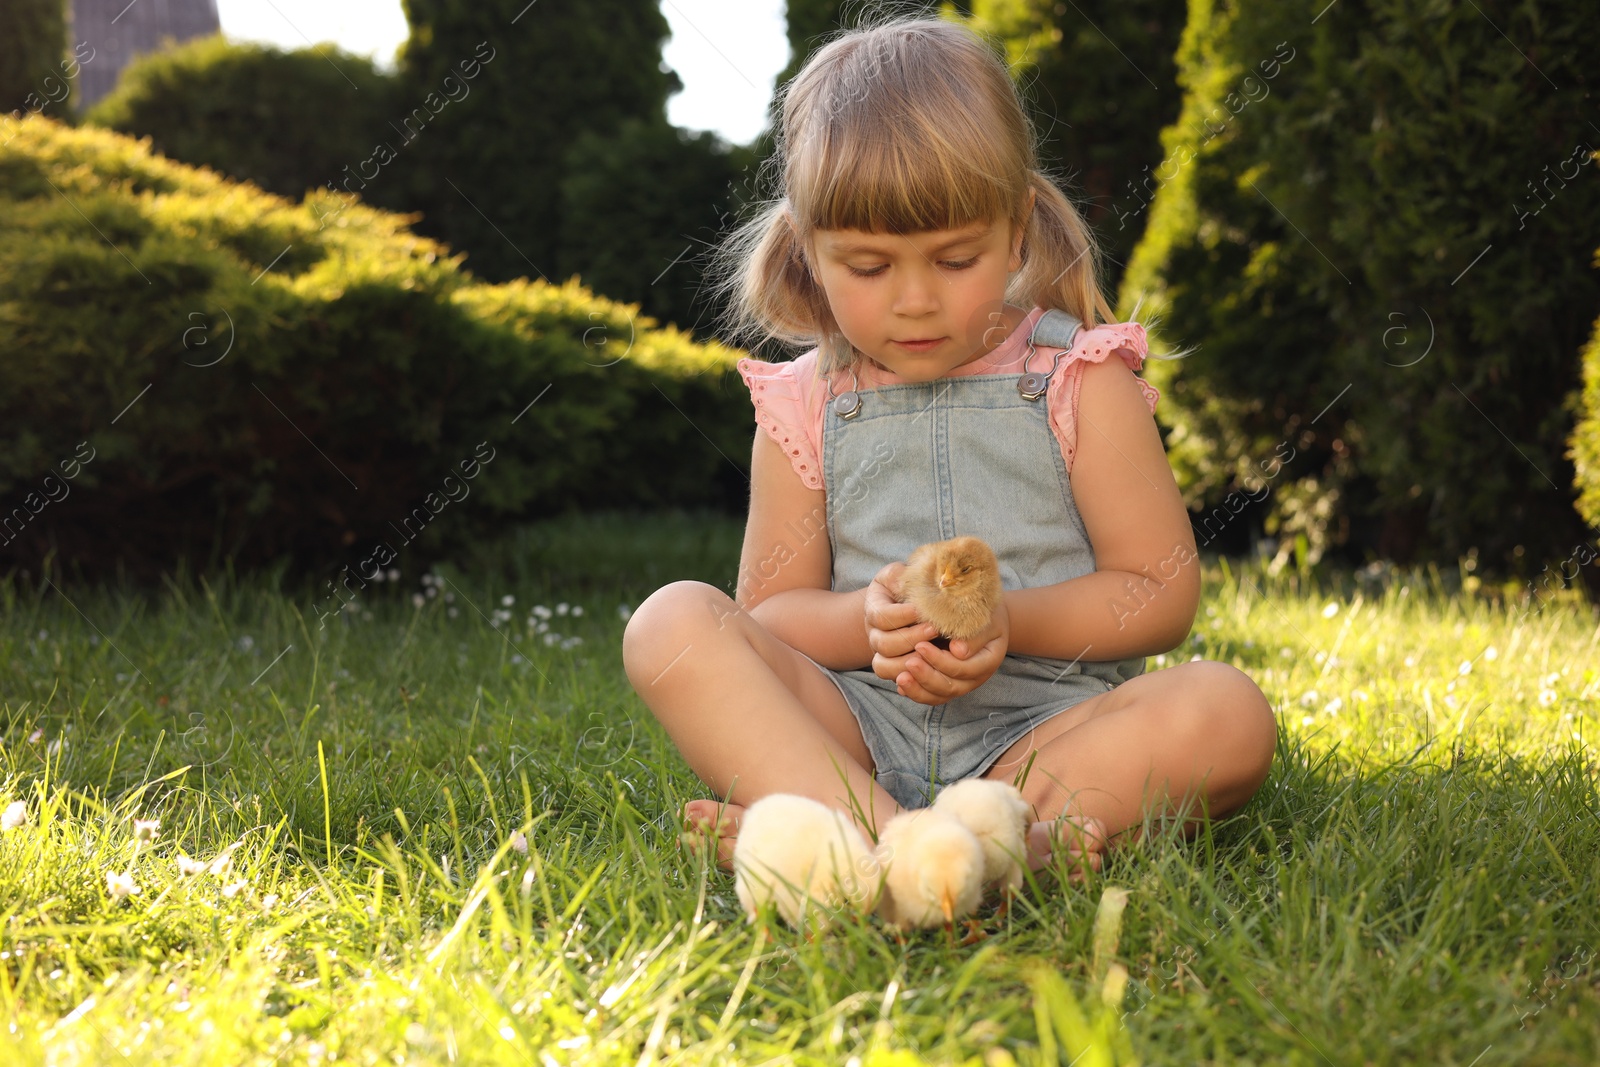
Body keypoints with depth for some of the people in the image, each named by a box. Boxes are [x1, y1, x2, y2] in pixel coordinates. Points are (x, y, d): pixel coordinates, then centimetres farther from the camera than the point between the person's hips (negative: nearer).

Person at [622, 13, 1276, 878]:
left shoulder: (1077, 382, 3)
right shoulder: (805, 409, 7)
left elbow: (1162, 593, 0)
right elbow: (765, 616, 8)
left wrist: (1010, 621, -17)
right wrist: (866, 621, -14)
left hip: (1041, 728, -1)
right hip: (855, 728, 1)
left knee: (1228, 715, -29)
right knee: (673, 624, -19)